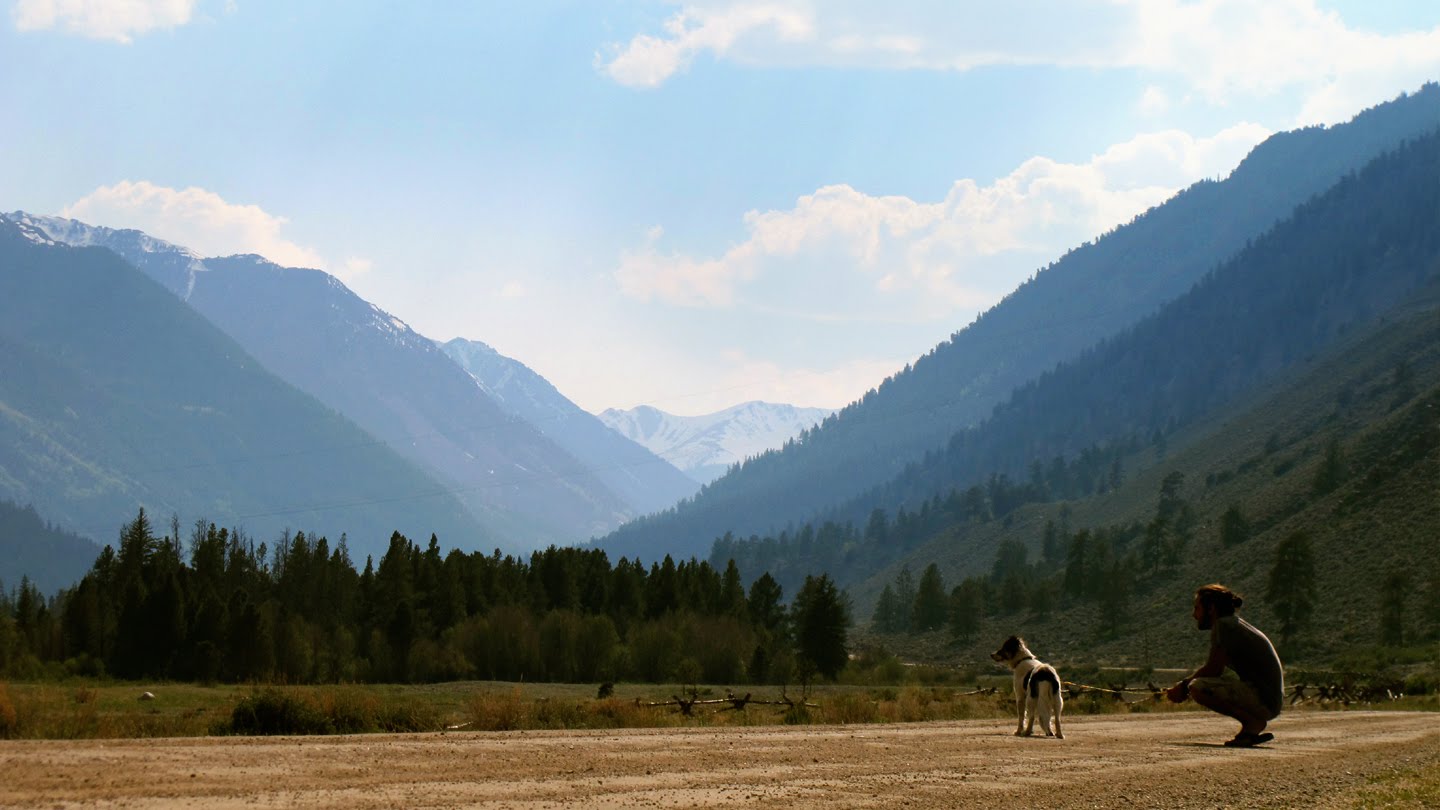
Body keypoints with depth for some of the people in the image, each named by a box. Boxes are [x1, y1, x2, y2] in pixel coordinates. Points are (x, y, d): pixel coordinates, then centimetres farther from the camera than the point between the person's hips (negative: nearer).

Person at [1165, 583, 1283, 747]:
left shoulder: (1223, 625, -10)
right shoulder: (1236, 624, 20)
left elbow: (1213, 669, -15)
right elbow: (1214, 669, 23)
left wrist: (1184, 686, -3)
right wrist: (1183, 687, 13)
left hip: (1263, 702, -10)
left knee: (1198, 688, -22)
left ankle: (1254, 722, -12)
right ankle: (1252, 727, 10)